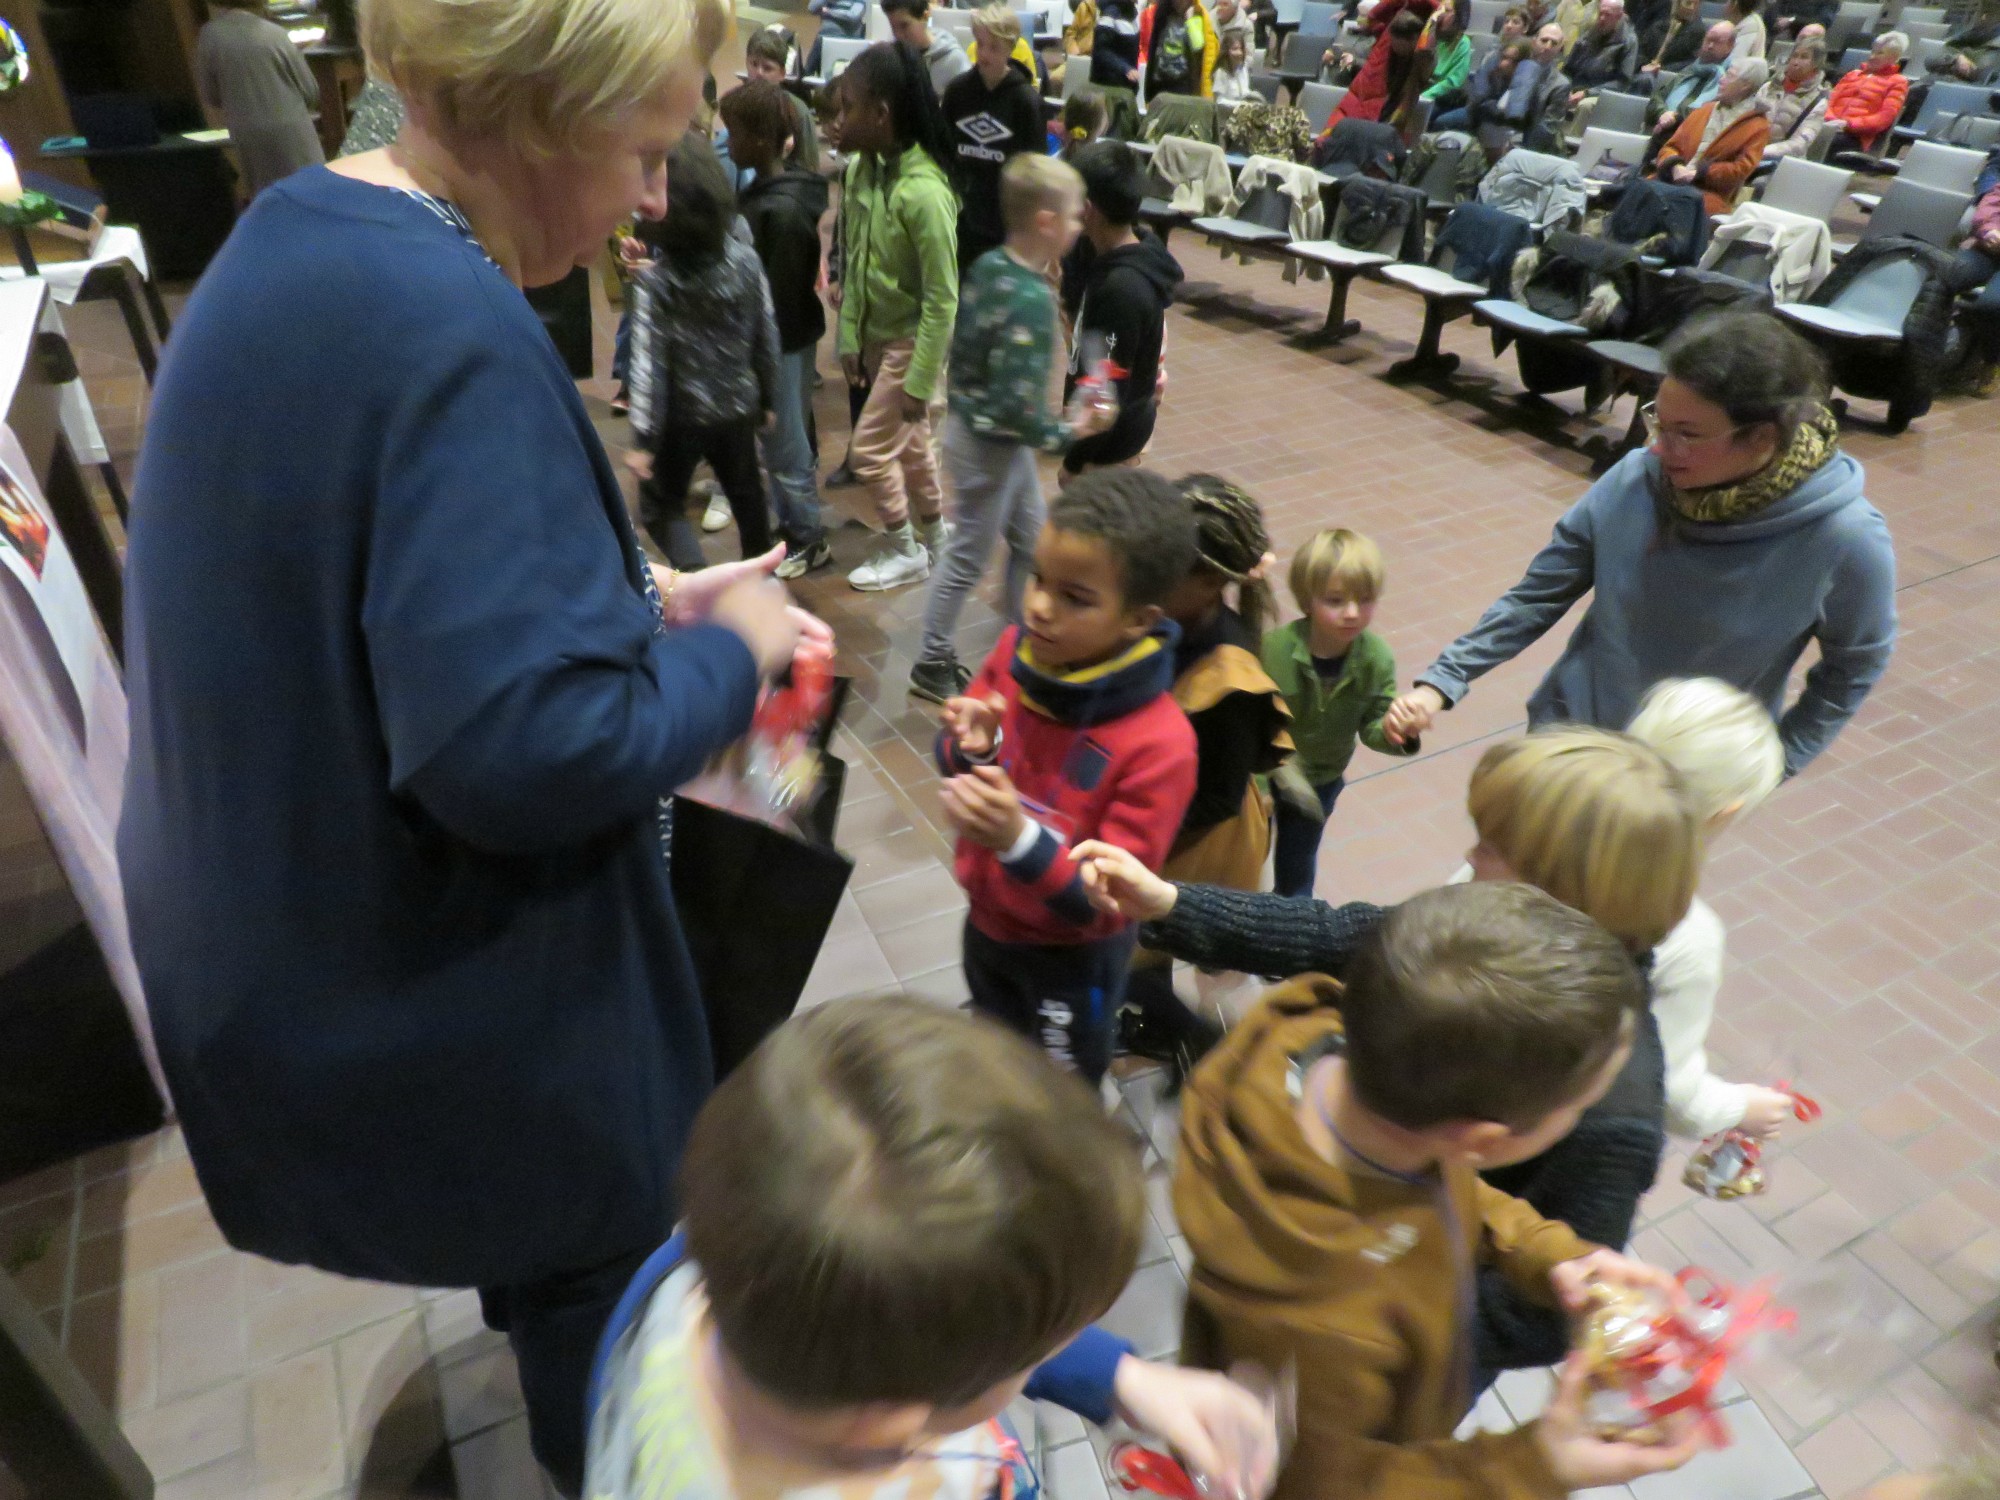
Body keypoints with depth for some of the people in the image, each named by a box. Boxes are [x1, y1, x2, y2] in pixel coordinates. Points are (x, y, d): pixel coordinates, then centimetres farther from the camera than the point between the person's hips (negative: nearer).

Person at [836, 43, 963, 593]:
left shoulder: (924, 192, -27)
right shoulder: (859, 170, -4)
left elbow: (943, 298, -23)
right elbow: (853, 264, 4)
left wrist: (920, 380, -20)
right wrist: (849, 338, 3)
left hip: (912, 340, -7)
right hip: (875, 334, 7)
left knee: (869, 448, -1)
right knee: (907, 442, 18)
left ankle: (904, 552, 19)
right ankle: (934, 537, 36)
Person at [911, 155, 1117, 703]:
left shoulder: (987, 264, -2)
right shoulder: (1032, 301, -28)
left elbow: (965, 347, 8)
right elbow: (1016, 407, -31)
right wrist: (1071, 430, -17)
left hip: (972, 422, 8)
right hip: (991, 444, -8)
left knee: (1032, 542, 21)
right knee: (968, 557, 8)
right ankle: (932, 665, 26)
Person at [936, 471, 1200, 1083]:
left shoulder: (1158, 744, -34)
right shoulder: (1017, 650, -18)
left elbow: (1105, 902, -30)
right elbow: (955, 761, -3)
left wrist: (1017, 839, -47)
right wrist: (975, 750, -27)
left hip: (1073, 955, -5)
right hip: (987, 919, 6)